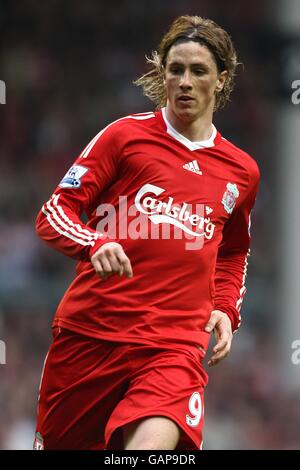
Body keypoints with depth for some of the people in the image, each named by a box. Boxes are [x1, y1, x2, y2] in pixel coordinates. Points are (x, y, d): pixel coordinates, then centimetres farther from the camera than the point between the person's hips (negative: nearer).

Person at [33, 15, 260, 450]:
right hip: (88, 331, 0)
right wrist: (95, 245, -20)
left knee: (153, 445, -28)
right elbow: (54, 213, 1)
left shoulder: (242, 171, 14)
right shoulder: (125, 135, 4)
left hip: (176, 344, 1)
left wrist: (227, 309, 12)